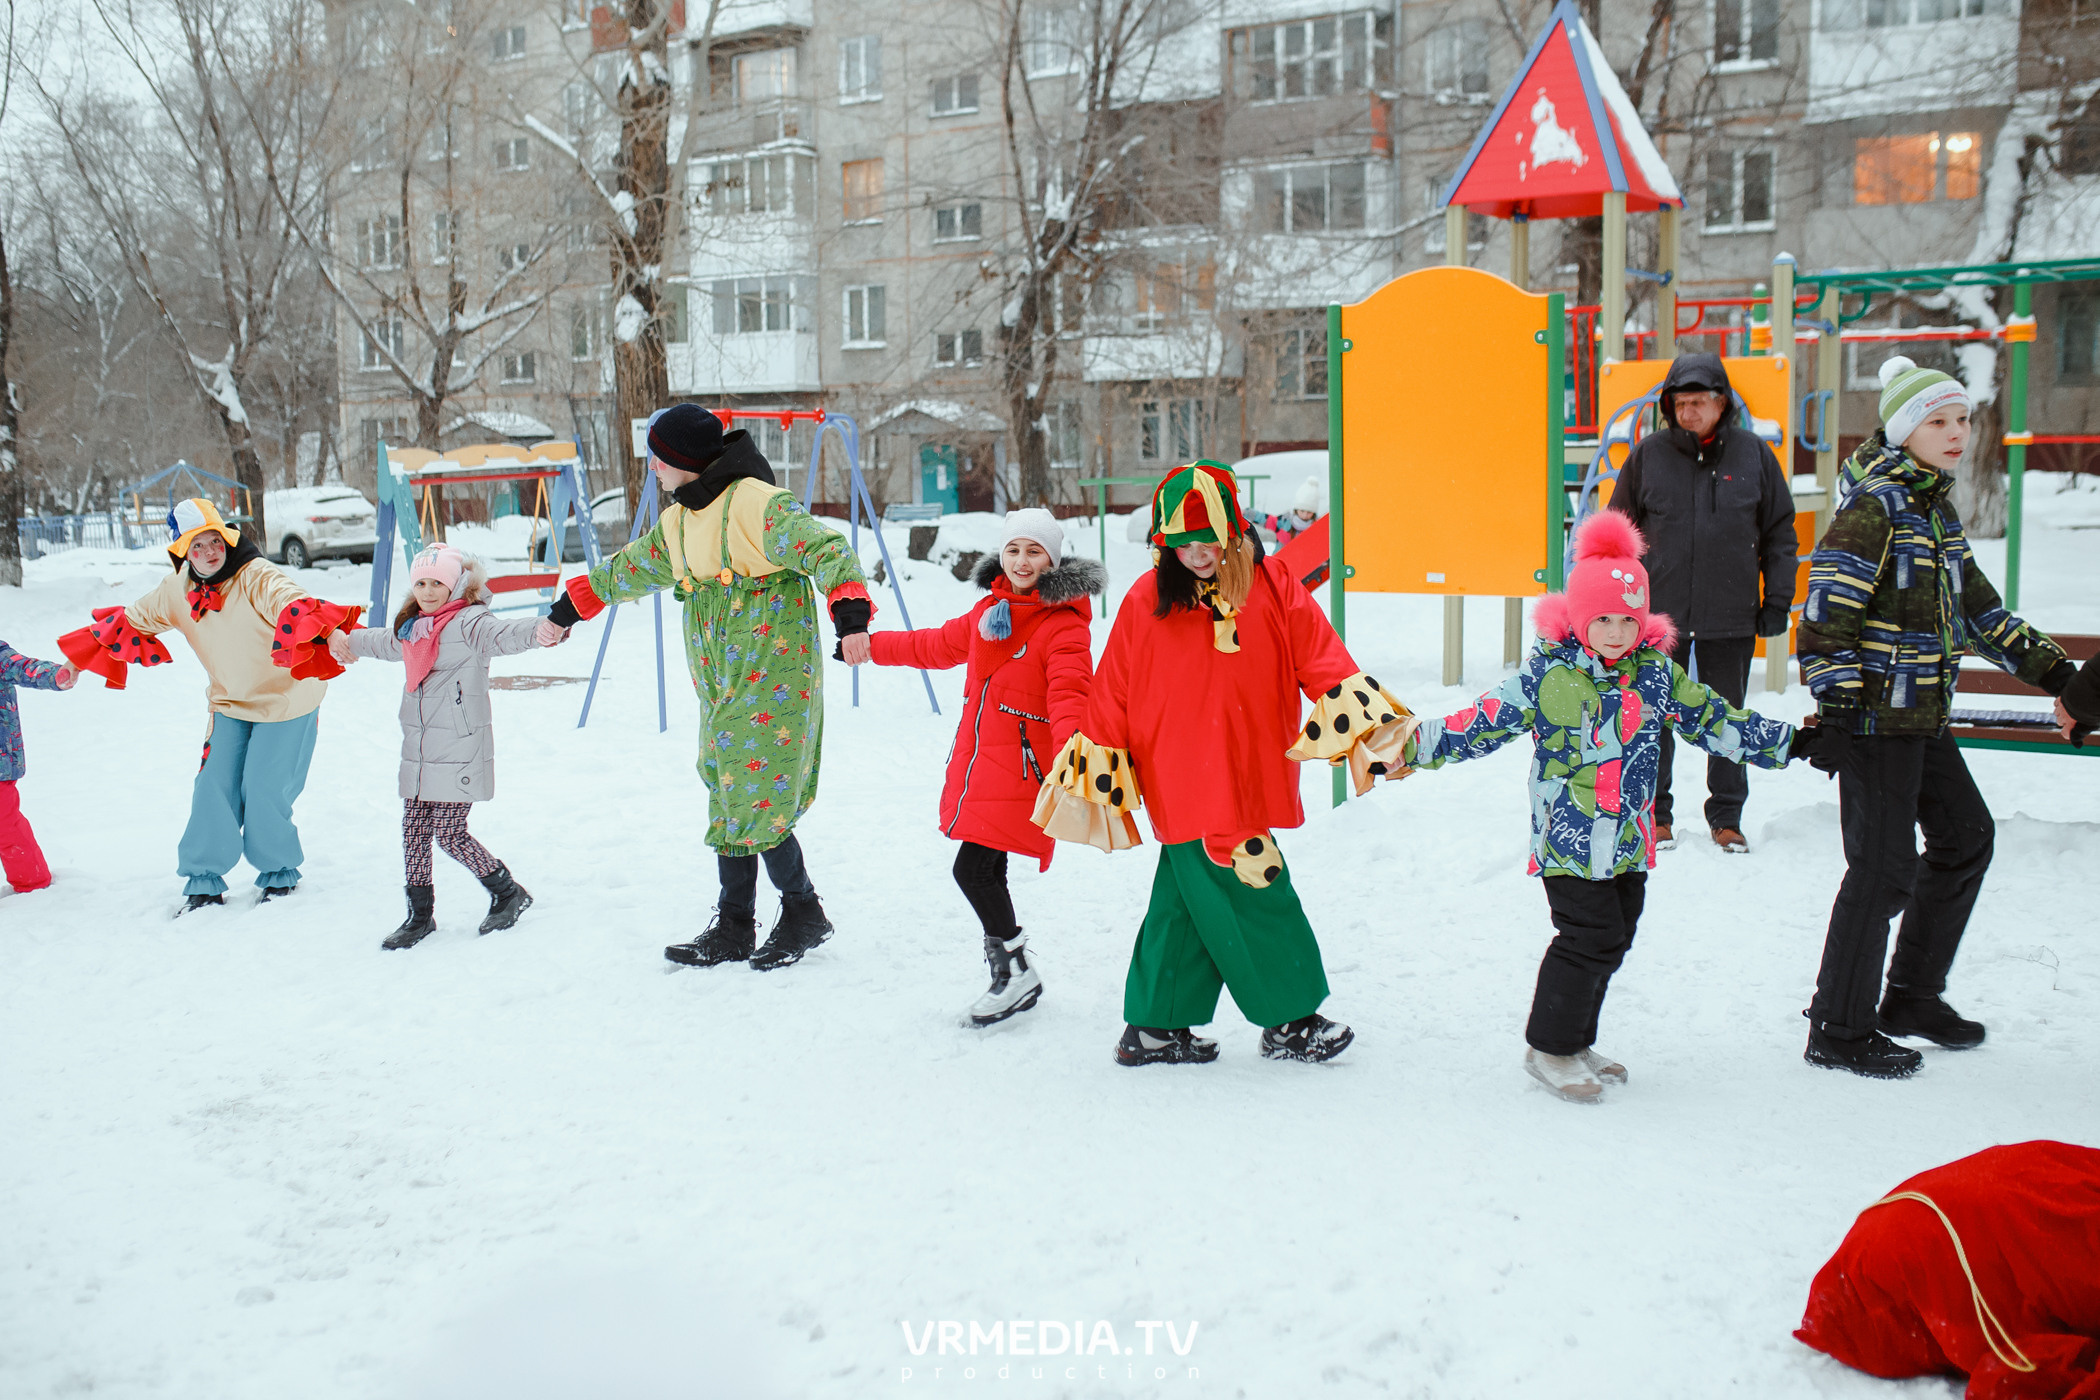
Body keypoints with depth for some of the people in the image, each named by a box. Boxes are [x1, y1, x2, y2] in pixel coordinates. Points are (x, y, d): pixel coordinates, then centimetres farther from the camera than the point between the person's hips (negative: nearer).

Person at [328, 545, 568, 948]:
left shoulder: (469, 622, -10)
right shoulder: (413, 630, 15)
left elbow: (503, 635, -31)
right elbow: (383, 642, 38)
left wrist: (544, 629, -51)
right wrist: (344, 638, 50)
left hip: (460, 752, -8)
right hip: (418, 754, 8)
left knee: (449, 833, -6)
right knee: (413, 830, 8)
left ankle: (508, 893, 13)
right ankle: (420, 914, 21)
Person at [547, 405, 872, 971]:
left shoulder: (757, 502, -13)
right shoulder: (675, 524, 15)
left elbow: (828, 551, -22)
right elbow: (627, 570, 32)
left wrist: (850, 609, -38)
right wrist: (572, 605, 41)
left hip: (774, 680, -8)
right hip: (720, 690, 8)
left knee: (758, 803, -8)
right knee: (728, 805, 9)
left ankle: (804, 912, 11)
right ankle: (734, 930, 17)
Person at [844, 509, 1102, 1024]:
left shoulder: (1064, 626, -10)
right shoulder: (990, 609, 13)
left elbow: (1068, 696, -24)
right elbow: (940, 645, 30)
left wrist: (1069, 753, -42)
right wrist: (874, 644, 37)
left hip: (1021, 766, -8)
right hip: (978, 758, 8)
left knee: (972, 868, -13)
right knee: (986, 872, 10)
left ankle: (1017, 970, 4)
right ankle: (1011, 978, 23)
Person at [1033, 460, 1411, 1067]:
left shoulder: (1271, 588, 1)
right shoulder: (1146, 601, -4)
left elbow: (1320, 658, 1)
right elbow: (1113, 692, 3)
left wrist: (1361, 717, -12)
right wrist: (1094, 767, 5)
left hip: (1250, 780, 4)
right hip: (1186, 786, -4)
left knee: (1186, 903, 12)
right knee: (1250, 901, -2)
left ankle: (1154, 1028, 25)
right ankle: (1289, 1022, 15)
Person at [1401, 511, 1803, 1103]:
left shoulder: (1658, 673, 4)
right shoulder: (1546, 674, -10)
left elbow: (1713, 718, 14)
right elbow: (1483, 722, -8)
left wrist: (1787, 742, 16)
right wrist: (1412, 746, -14)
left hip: (1628, 839, 6)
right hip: (1567, 837, -6)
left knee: (1613, 938, 12)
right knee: (1591, 936, -9)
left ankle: (1576, 1041, 29)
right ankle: (1549, 1048, 7)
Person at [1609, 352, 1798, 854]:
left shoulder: (1754, 455, 2)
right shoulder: (1648, 454, 1)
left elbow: (1780, 534, 9)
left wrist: (1777, 600, 3)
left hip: (1731, 616, 1)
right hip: (1659, 612, 0)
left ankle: (1726, 817, 21)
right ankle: (1654, 814, 18)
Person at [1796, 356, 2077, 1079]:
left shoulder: (1935, 509, 14)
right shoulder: (1872, 508, -15)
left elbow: (1979, 610, 22)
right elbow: (1824, 623, -20)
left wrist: (2058, 674, 21)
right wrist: (1839, 717, -24)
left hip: (1922, 720, 10)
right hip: (1875, 717, -10)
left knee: (1965, 837, 18)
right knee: (1885, 868, -6)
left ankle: (1912, 998, 32)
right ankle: (1839, 1032, 6)